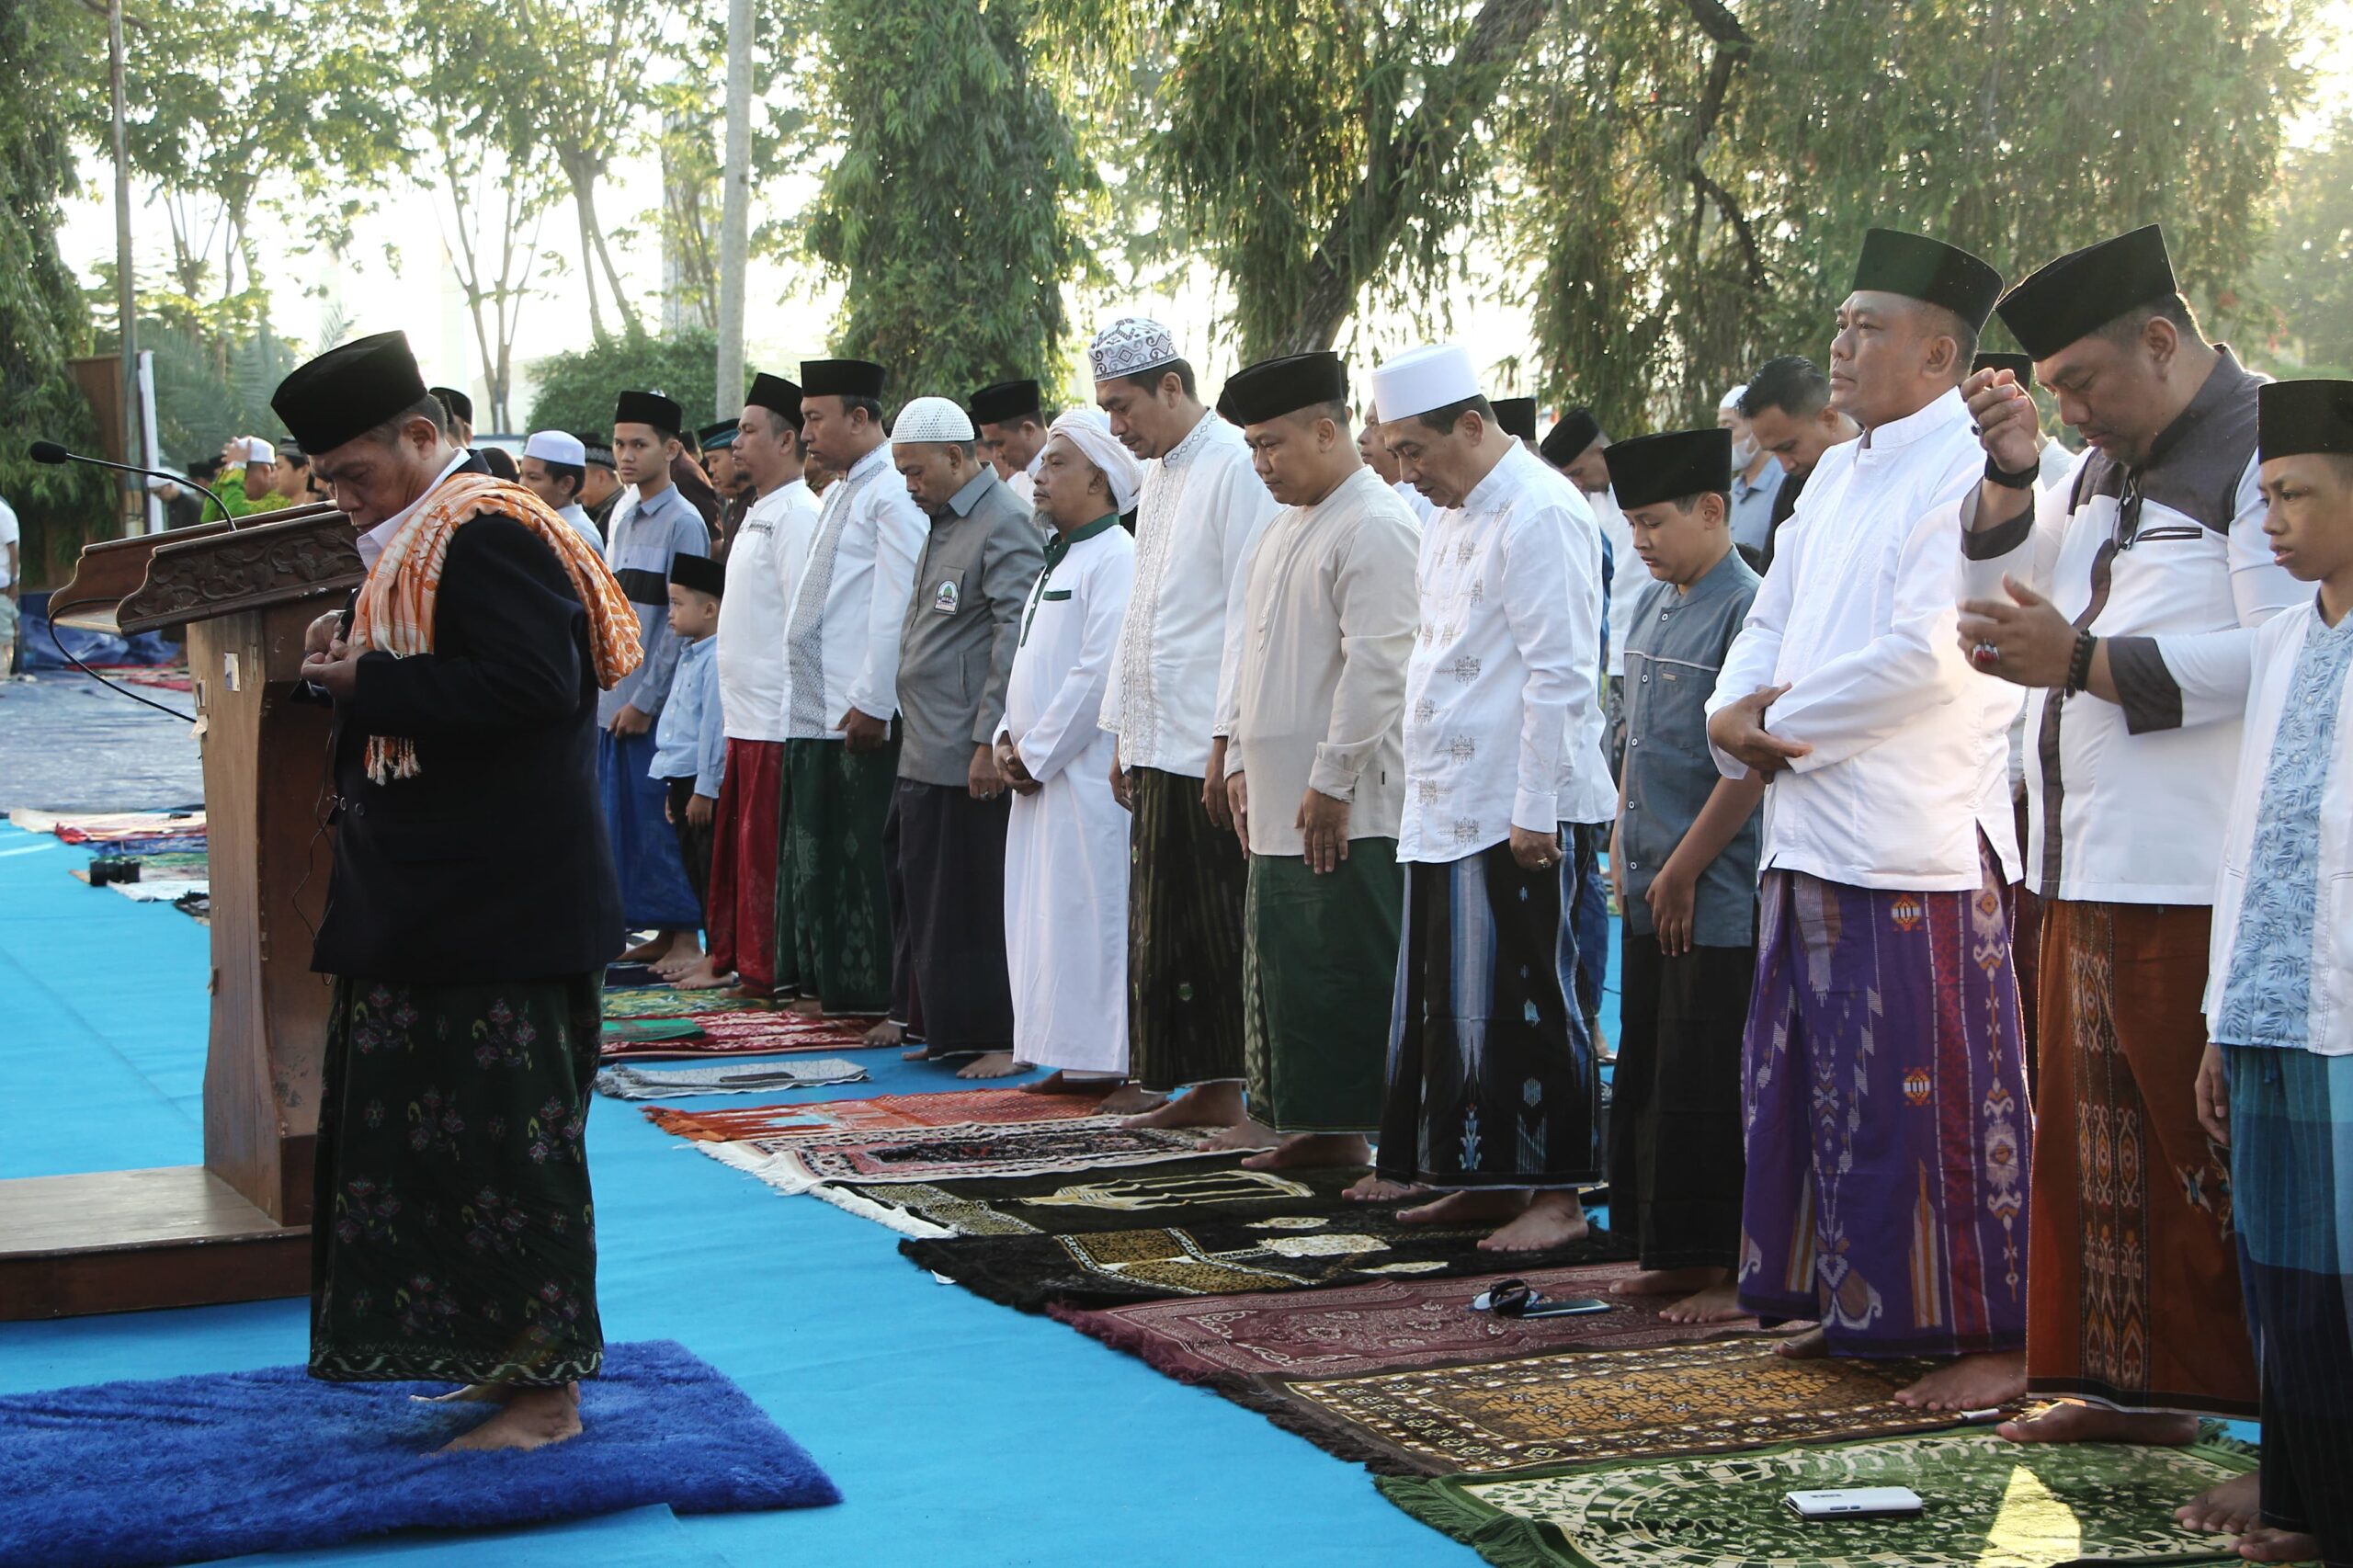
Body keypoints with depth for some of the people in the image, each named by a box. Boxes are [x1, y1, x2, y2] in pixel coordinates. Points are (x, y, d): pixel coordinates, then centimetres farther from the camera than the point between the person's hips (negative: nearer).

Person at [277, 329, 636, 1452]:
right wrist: (348, 665, 3)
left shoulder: (487, 536, -15)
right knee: (440, 1131, 15)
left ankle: (546, 1393, 5)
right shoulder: (415, 542, 16)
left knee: (511, 1137, -4)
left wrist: (371, 680, -19)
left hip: (502, 916, -10)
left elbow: (533, 684, -27)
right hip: (432, 914, 11)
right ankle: (512, 1358, 25)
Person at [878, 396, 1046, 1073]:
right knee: (920, 887, 12)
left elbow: (1016, 642, -18)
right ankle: (936, 1025, 20)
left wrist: (990, 742, -20)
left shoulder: (1005, 526, -12)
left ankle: (1002, 1037, 1)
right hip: (924, 753, 9)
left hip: (967, 757, -9)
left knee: (972, 899, -6)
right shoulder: (943, 523, 18)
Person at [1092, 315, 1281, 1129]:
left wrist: (1229, 742, -18)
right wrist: (1125, 734, 20)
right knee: (1170, 930, 10)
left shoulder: (1238, 467, -12)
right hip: (1161, 748, 9)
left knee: (1232, 932, -5)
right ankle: (1211, 1087, 18)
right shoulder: (1159, 476, 18)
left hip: (1216, 751, -9)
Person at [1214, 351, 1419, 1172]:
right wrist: (1242, 758, 17)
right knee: (1285, 966, 11)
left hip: (1351, 808, -9)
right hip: (1280, 802, 9)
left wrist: (1331, 781, -18)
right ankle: (1318, 1128, 20)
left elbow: (1377, 666, -18)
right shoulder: (1282, 530, 18)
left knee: (1352, 975, -8)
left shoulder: (1378, 527, -13)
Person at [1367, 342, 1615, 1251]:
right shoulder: (1452, 518, 17)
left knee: (1522, 1000, -4)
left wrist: (1533, 812, -19)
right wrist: (1426, 791, 18)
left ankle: (1556, 1194, 3)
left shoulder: (1540, 515, -14)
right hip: (1447, 810, 9)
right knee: (1451, 1000, 11)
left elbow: (1560, 677, -18)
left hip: (1519, 815, -9)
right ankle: (1486, 1179, 20)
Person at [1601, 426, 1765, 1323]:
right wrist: (1624, 847, 14)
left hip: (1716, 901, -9)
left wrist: (1682, 871, -14)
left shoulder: (1747, 609, -15)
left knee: (1706, 1089, -3)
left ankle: (1736, 1273, 7)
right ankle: (1677, 1256, 24)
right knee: (1647, 1078, 13)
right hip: (1651, 892, 9)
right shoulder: (1653, 607, 12)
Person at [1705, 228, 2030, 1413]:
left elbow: (1927, 655, -20)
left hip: (1917, 845, -9)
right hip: (1811, 834, 9)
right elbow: (1772, 621, 21)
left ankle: (1993, 1336, 5)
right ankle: (1858, 1305, 27)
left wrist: (1776, 722, -9)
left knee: (1935, 1095, -4)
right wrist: (1739, 715, -1)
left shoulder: (1972, 471, -11)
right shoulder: (1837, 476, 17)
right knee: (1818, 1083, 14)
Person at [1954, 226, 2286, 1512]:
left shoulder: (2268, 449, -10)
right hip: (2087, 867, 9)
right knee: (2096, 1137, 14)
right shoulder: (2110, 464, 18)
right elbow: (1996, 591, 20)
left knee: (2221, 1158, -6)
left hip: (2197, 881, -9)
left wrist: (2083, 661, -20)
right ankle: (2137, 1384, 26)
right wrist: (2014, 474, 4)